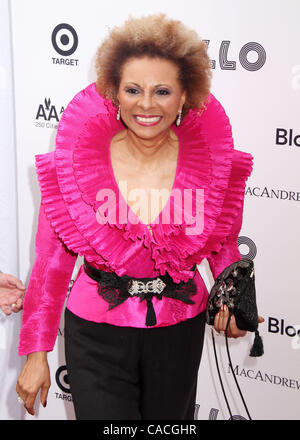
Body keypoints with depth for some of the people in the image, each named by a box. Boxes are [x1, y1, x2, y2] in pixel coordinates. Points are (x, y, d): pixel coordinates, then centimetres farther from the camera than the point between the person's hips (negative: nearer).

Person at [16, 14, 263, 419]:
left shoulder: (211, 161, -9)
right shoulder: (76, 161, -13)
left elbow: (223, 242, 8)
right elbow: (52, 259, -7)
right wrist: (36, 353, -4)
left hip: (180, 331, 2)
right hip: (97, 337, -2)